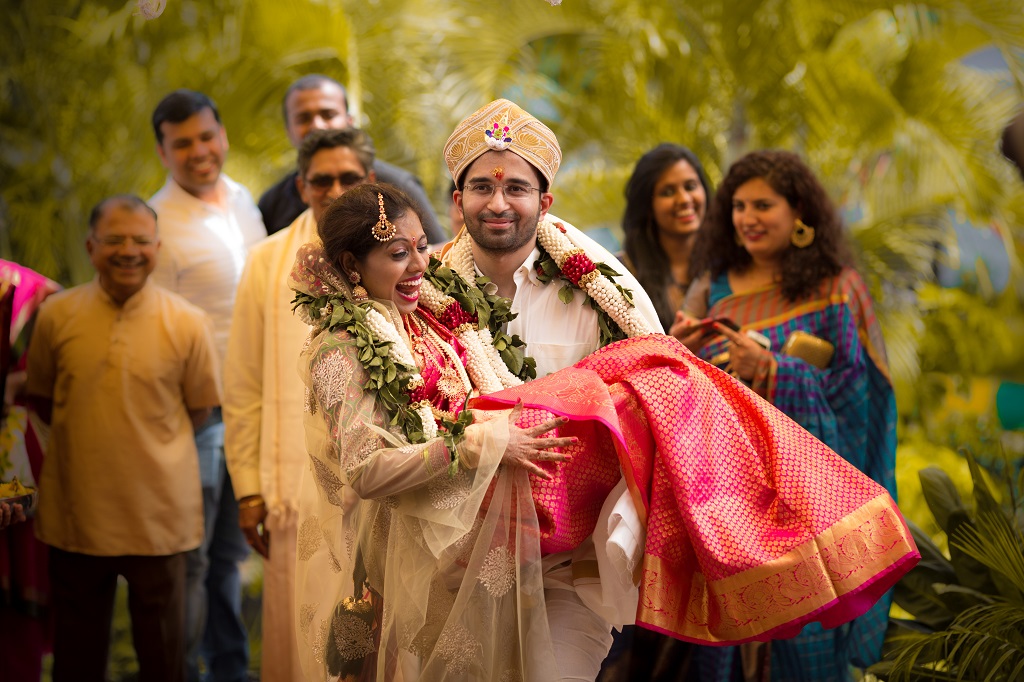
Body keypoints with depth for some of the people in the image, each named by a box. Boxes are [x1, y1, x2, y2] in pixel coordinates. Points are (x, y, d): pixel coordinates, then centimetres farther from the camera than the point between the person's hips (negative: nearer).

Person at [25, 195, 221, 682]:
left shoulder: (186, 323, -6)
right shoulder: (56, 316, -1)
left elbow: (199, 409, 5)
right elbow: (40, 399, 11)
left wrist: (148, 439, -1)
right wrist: (89, 435, 3)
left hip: (158, 512, -1)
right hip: (75, 510, 2)